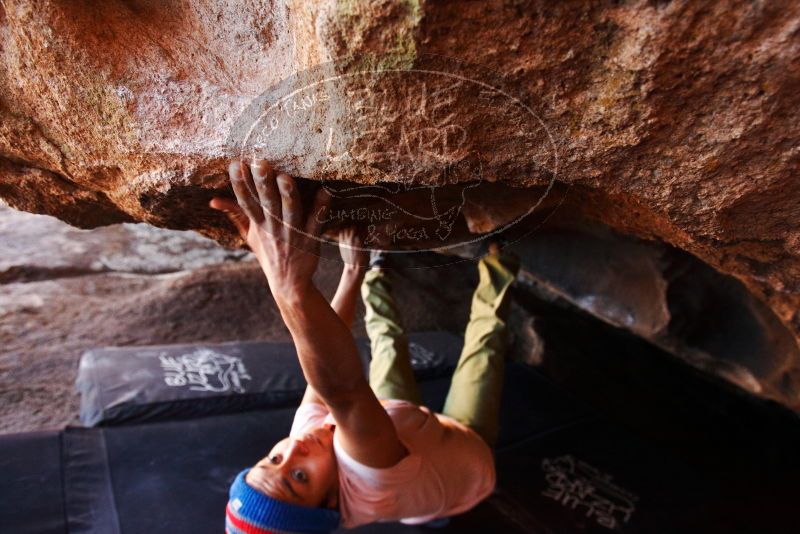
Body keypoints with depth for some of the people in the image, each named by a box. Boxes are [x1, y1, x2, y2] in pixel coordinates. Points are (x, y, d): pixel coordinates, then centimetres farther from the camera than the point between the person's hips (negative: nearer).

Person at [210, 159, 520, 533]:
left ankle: (371, 274, 45)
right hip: (467, 447, -3)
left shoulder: (308, 428, -33)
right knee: (484, 342, 8)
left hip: (405, 433, 4)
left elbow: (324, 353, -22)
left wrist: (352, 274, -17)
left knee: (387, 341, 14)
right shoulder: (365, 487, -51)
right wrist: (292, 287, -82)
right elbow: (342, 391, -71)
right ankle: (494, 270, 37)